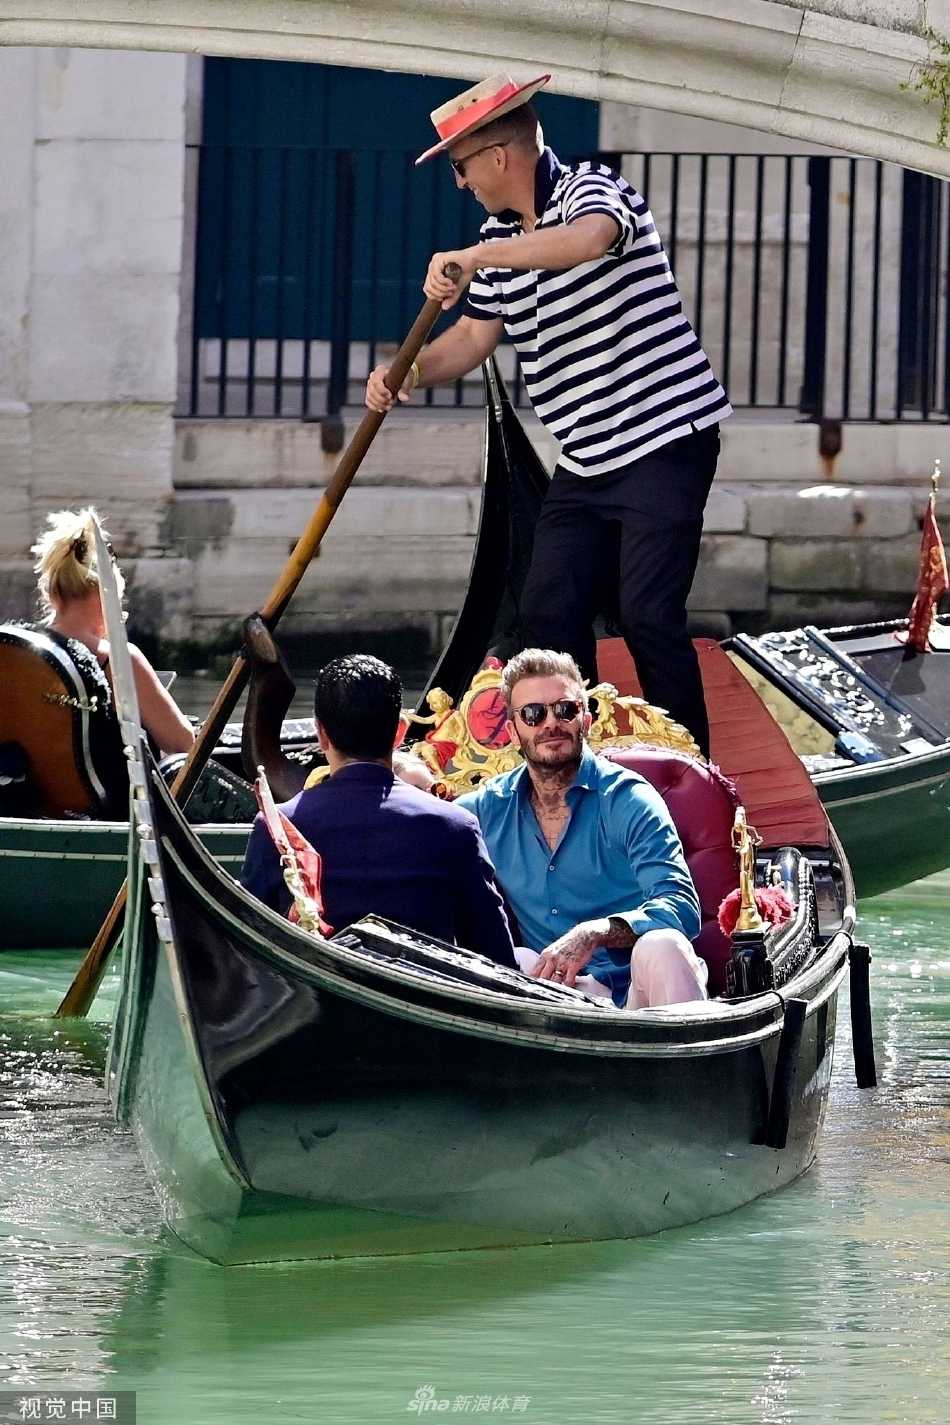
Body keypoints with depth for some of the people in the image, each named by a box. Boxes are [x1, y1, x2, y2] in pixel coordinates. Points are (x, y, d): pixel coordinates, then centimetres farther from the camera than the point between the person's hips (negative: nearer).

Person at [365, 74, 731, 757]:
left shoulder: (592, 190, -10)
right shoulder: (502, 239, 15)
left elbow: (589, 239, -35)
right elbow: (472, 337, 16)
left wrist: (475, 258, -42)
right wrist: (409, 374, -4)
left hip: (666, 442, -9)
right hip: (586, 462, 9)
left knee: (648, 614, -11)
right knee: (550, 612, 4)